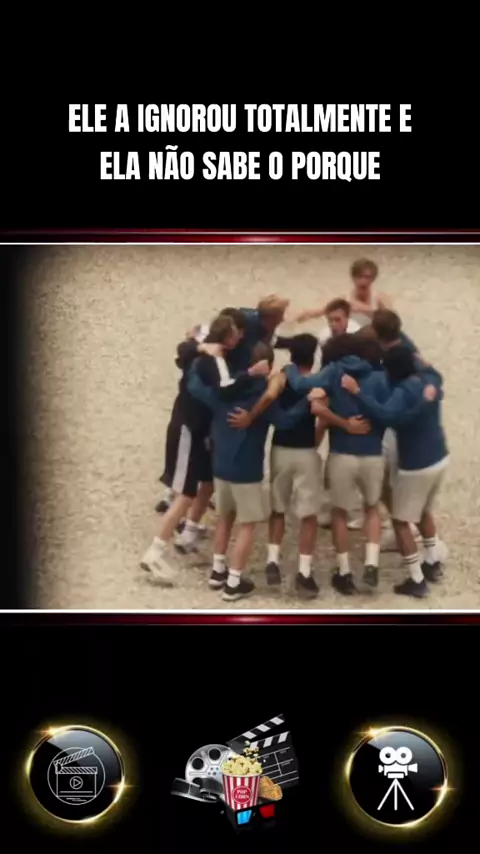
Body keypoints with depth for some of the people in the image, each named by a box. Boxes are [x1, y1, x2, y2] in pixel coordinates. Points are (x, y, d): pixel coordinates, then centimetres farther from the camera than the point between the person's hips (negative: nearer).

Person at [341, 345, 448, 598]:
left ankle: (416, 581, 5)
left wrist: (357, 391, -42)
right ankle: (433, 563, 37)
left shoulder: (404, 392, -24)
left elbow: (385, 415, -41)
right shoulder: (430, 378, -1)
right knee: (423, 511, 29)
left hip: (416, 467, -8)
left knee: (400, 521, 5)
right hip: (440, 458, 8)